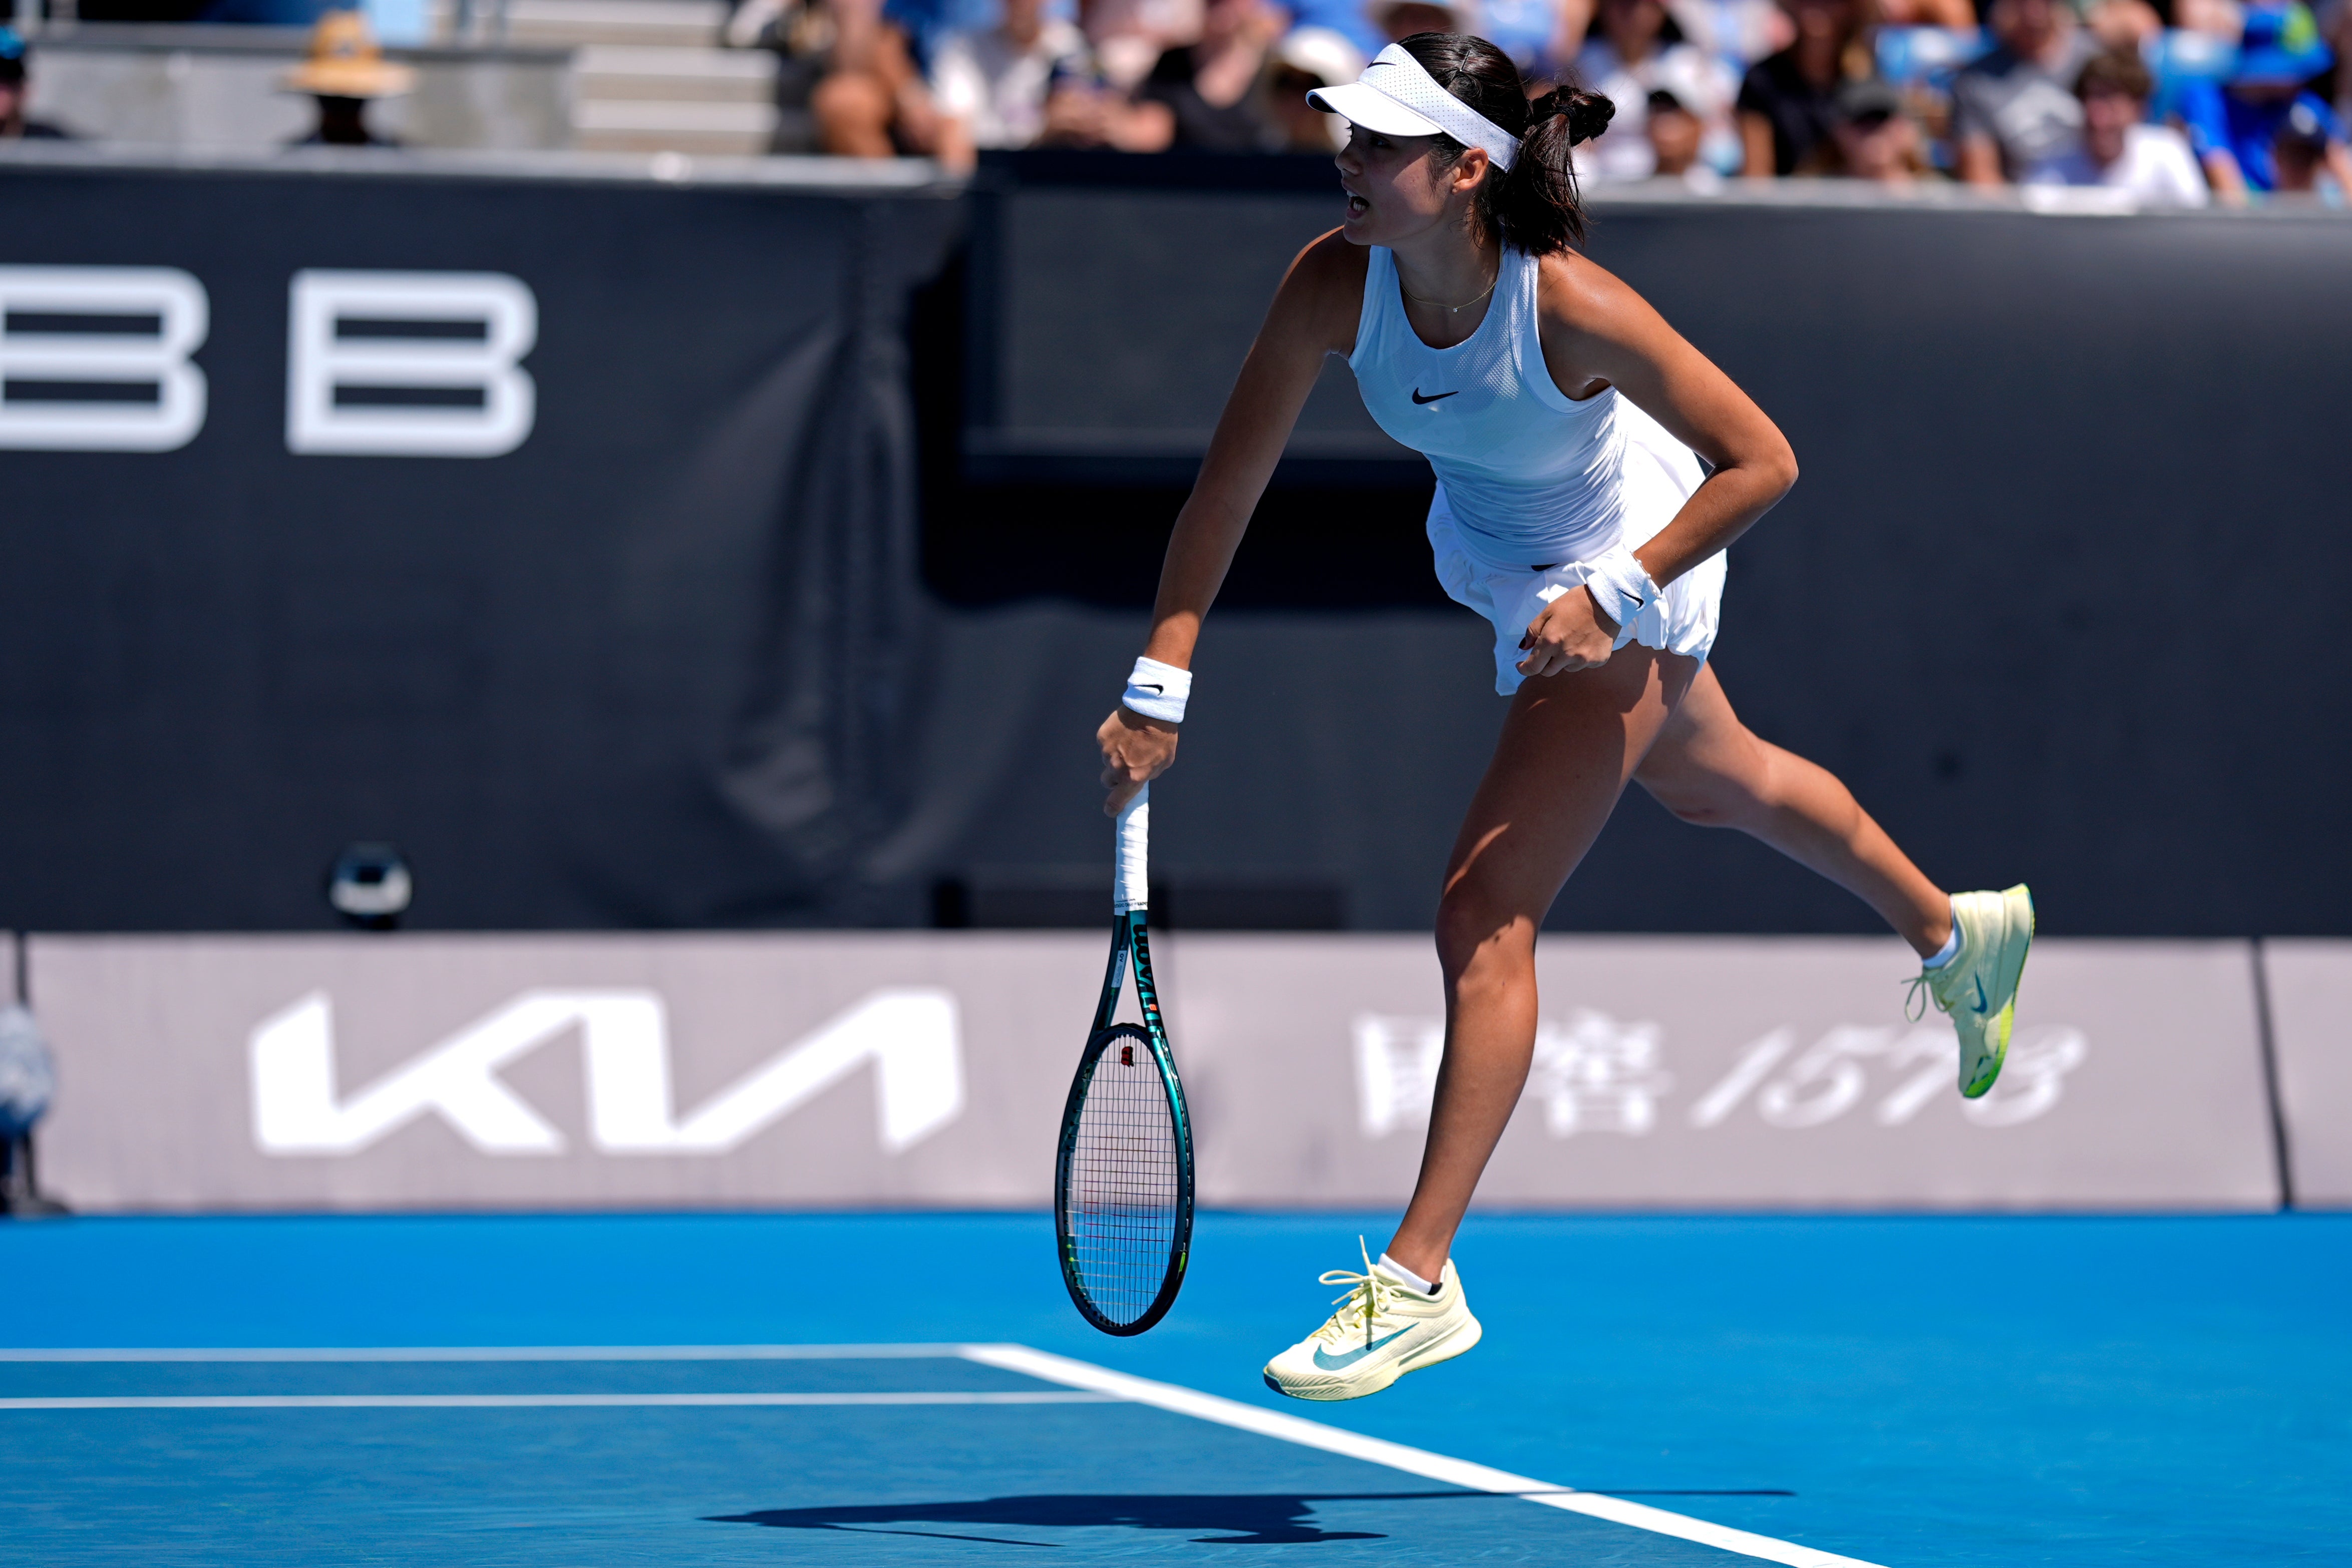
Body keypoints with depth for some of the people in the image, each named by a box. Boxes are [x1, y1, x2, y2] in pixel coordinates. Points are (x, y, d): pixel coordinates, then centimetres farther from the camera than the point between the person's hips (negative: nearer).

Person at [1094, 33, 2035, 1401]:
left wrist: (1618, 597, -33)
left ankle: (1421, 1278, -10)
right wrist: (1160, 685, -24)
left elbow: (1762, 463, -29)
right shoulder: (1337, 285, -25)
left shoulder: (1570, 307, -38)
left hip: (1631, 574, -7)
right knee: (1709, 783, 31)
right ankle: (1957, 934, 59)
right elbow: (1230, 484, -19)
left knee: (1485, 914, -14)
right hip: (1495, 557, 7)